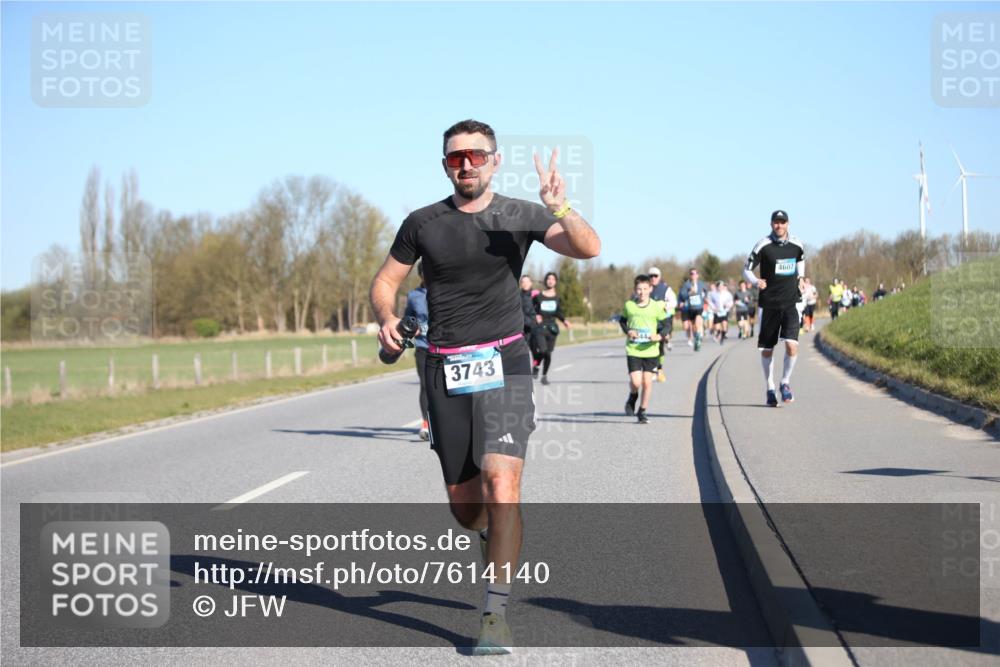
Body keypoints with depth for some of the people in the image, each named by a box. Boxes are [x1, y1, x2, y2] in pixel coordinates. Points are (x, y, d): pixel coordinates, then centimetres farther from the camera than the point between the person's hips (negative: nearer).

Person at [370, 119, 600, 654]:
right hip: (445, 369, 2)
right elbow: (385, 282, 12)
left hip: (502, 363, -2)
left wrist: (560, 209, -31)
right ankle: (499, 548, 44)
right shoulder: (423, 223, 5)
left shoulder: (519, 216, 1)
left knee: (501, 485, -20)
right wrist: (386, 319, -10)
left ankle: (495, 615, -15)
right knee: (464, 505, 9)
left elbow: (588, 249, -11)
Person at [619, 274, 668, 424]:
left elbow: (666, 325, 4)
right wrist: (627, 331, -3)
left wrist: (659, 336, -16)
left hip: (650, 350, 0)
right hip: (633, 350, 0)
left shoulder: (657, 306, -3)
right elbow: (622, 320, 16)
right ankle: (632, 397, 23)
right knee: (636, 381, -12)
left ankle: (642, 412, 18)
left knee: (647, 382, 1)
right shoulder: (629, 305, 0)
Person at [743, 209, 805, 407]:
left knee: (792, 345, -15)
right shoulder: (763, 246, -7)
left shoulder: (796, 245, 2)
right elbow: (746, 270, -4)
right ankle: (770, 389, 23)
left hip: (791, 303, 1)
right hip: (769, 304, -1)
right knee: (767, 349, 6)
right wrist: (756, 281, -22)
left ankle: (786, 382, 7)